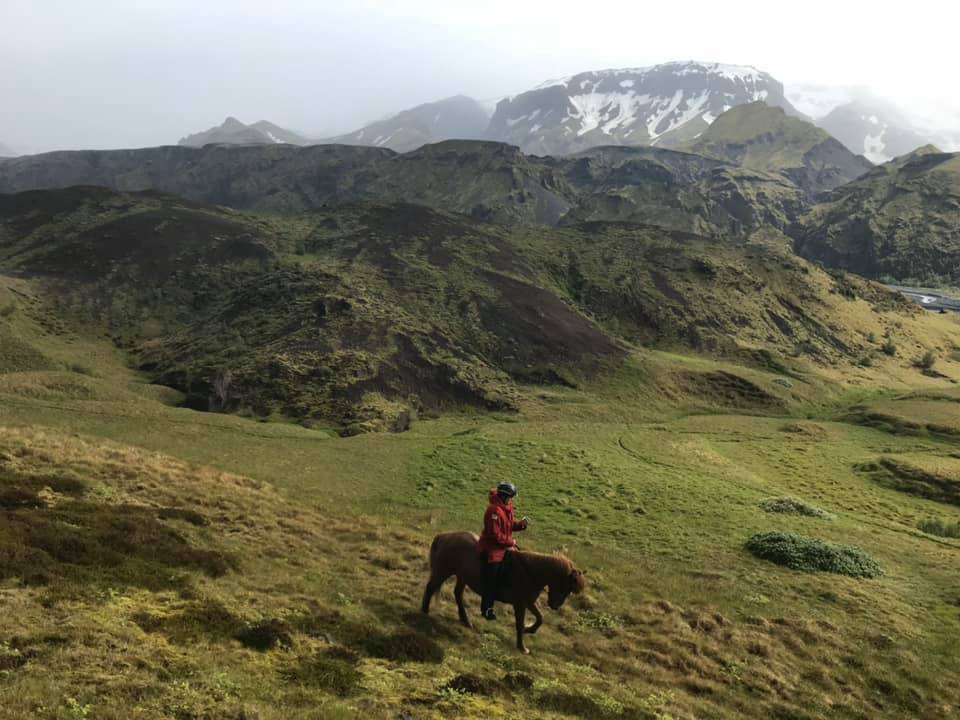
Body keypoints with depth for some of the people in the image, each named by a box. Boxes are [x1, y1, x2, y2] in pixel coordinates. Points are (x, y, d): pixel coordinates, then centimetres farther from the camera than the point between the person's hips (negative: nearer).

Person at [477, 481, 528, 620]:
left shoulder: (508, 507, 3)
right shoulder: (494, 511, -26)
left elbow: (510, 525, 13)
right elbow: (495, 534, -25)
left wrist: (521, 524, -6)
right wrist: (510, 542, -16)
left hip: (506, 545, 9)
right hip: (492, 548, -9)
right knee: (491, 578, -6)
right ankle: (486, 609, 5)